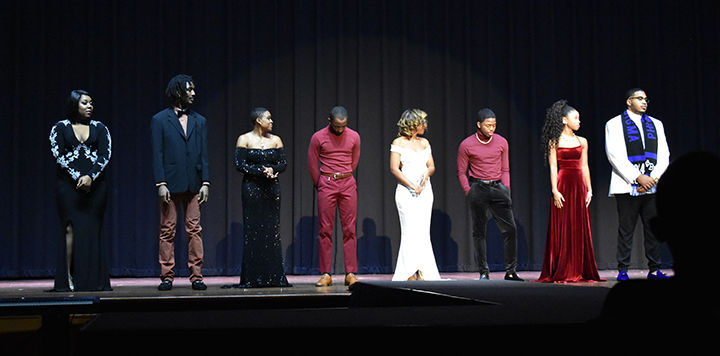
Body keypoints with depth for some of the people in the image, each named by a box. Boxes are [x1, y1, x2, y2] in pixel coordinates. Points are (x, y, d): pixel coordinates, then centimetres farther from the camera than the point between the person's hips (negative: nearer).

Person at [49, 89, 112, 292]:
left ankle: (94, 280, 2)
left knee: (93, 229, 0)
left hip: (95, 185, 2)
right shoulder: (60, 128, 6)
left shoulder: (100, 128, 11)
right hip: (68, 184, -2)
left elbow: (105, 155, 1)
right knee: (71, 228, -6)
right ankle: (69, 278, -5)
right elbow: (58, 155, -2)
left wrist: (90, 176, -12)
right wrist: (77, 177, -12)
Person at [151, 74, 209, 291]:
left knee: (194, 230, 2)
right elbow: (157, 155, -1)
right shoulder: (160, 120, 3)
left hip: (193, 184, 3)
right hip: (170, 184, -3)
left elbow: (204, 154, 10)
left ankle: (196, 276, 5)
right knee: (167, 230, 1)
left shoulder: (199, 121, 13)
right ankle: (167, 276, 7)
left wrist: (205, 183, 2)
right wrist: (160, 183, -9)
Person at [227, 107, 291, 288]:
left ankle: (273, 276, 5)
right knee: (253, 230, -4)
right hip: (252, 187, -4)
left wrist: (272, 169, -14)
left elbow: (284, 163, 6)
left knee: (273, 231, 1)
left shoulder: (275, 140, 11)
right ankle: (252, 278, 0)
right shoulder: (244, 139, 0)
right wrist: (261, 171, -16)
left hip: (272, 189, 4)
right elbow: (239, 164, -8)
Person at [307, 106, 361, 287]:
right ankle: (325, 274, 1)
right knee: (325, 229, -2)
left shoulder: (354, 137, 4)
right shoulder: (318, 137, -2)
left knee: (349, 229, 0)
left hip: (348, 184, 1)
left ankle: (350, 274, 3)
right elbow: (312, 165, 7)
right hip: (326, 184, -1)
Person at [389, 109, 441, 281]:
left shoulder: (424, 142, 15)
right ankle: (410, 276, -7)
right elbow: (394, 169, -7)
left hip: (425, 191, 5)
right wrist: (412, 185, -13)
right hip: (406, 192, -5)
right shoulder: (399, 143, -1)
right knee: (411, 233, -9)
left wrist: (427, 172, -9)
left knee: (423, 233, 1)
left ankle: (421, 275, 3)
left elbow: (432, 166, 15)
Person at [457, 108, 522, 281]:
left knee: (510, 229, -5)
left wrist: (506, 190, 3)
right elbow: (461, 172, 3)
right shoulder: (466, 145, -2)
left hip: (497, 187, 3)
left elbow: (505, 170, 13)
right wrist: (469, 194, -4)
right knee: (479, 232, 1)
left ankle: (510, 271, 2)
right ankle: (484, 272, 9)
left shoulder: (501, 142, 7)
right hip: (478, 187, -2)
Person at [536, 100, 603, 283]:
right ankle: (561, 272, 1)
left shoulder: (582, 141, 13)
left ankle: (579, 271, 8)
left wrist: (589, 189, 6)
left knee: (580, 229, 3)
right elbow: (553, 167, -4)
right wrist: (555, 190, -12)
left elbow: (585, 166, 12)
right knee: (562, 228, -3)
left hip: (579, 186, 4)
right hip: (563, 185, -4)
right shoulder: (554, 141, 1)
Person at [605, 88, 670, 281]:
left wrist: (653, 178, -6)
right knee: (625, 230, -2)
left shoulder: (656, 124, 17)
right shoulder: (614, 124, 3)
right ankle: (622, 270, 4)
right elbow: (615, 156, -7)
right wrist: (639, 177, -14)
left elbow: (664, 155, 10)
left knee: (653, 228, 3)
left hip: (652, 186, 4)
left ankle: (654, 270, 9)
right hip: (627, 186, -4)